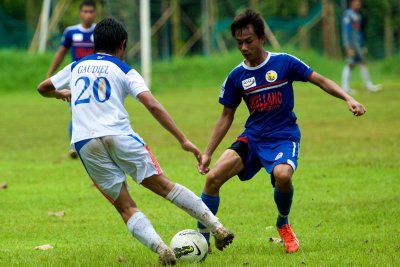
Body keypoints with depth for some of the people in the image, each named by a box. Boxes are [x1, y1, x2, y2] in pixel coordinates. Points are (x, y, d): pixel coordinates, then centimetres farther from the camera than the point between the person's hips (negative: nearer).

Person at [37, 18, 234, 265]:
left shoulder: (76, 67, 21)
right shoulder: (124, 71, 11)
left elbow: (43, 88, 35)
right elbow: (153, 105, -3)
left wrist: (61, 94, 58)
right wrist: (183, 140, -5)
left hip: (84, 143, 2)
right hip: (120, 136, -2)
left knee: (126, 208, 5)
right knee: (164, 185, 8)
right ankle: (217, 227, 0)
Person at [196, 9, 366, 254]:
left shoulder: (284, 63, -5)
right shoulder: (237, 76, 3)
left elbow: (321, 81, 1)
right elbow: (226, 117, 13)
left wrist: (348, 99, -14)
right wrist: (208, 153, 11)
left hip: (284, 136, -3)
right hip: (253, 137, 3)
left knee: (282, 174, -36)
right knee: (214, 177, -19)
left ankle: (283, 224, -3)